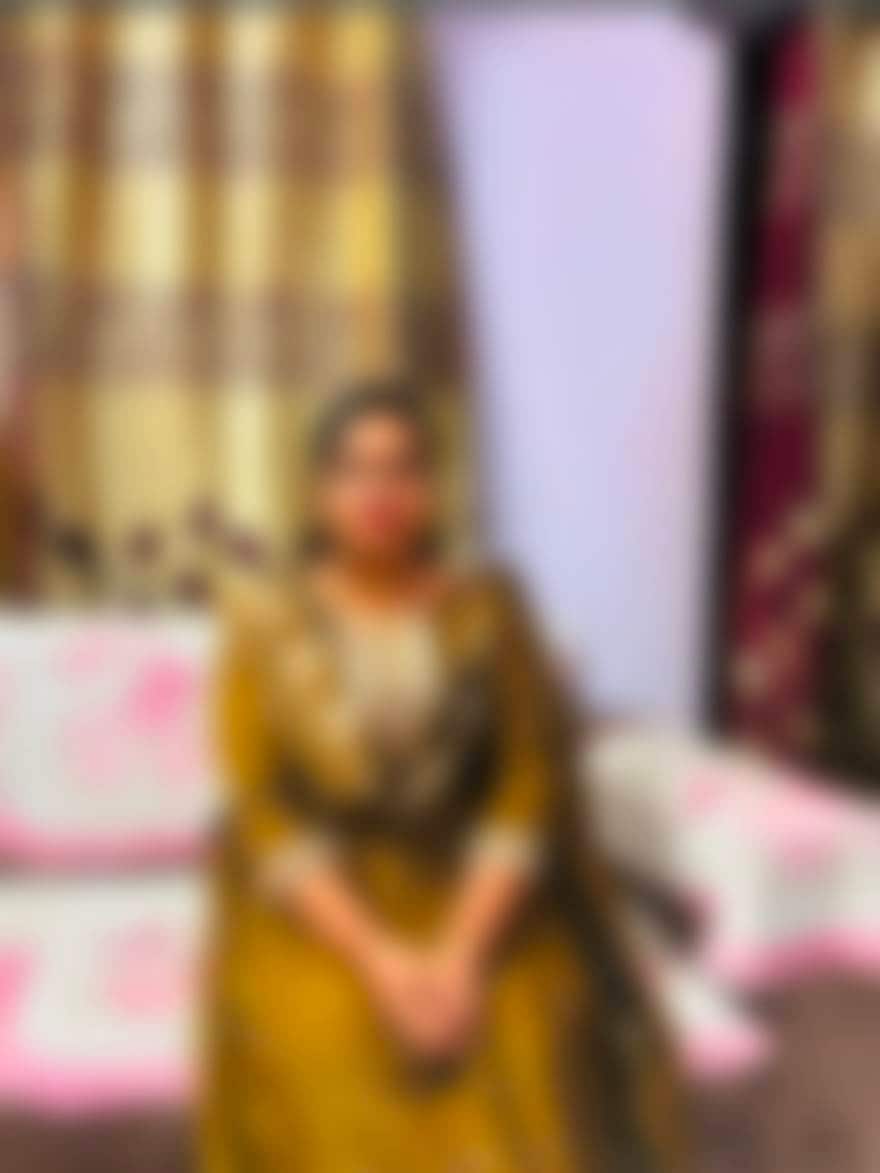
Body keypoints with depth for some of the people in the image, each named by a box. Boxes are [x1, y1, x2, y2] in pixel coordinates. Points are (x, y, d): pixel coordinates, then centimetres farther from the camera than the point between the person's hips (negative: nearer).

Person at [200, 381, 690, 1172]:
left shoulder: (493, 612, 0)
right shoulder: (265, 630, -3)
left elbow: (530, 795, -6)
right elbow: (269, 823, -8)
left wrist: (461, 957, -19)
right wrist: (384, 963, -20)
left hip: (483, 916, 1)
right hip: (320, 931, -1)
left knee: (529, 1102, -25)